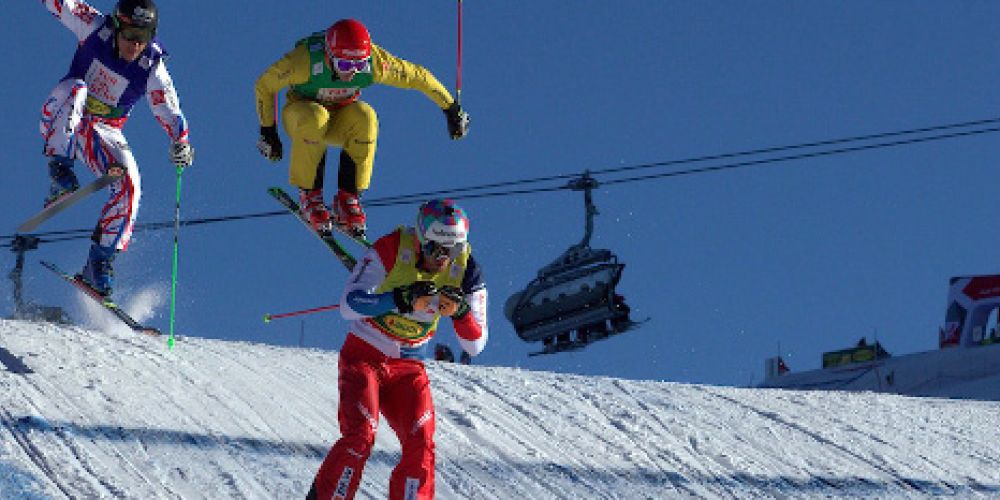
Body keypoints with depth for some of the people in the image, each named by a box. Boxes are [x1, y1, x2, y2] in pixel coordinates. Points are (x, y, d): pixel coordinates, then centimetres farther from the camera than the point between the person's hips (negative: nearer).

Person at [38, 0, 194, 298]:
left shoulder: (152, 67, -12)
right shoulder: (95, 28, -14)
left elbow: (170, 113, -8)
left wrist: (181, 142, -26)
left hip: (105, 134, 1)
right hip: (63, 122, -1)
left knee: (129, 182, -24)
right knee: (74, 90, -34)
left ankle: (99, 264, -19)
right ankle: (59, 176, -39)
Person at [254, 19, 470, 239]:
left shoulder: (375, 62, -26)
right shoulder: (306, 61, -32)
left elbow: (418, 76, -12)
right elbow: (264, 85, -16)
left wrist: (451, 109, -5)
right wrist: (268, 131, -14)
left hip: (340, 120, 2)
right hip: (301, 112, -2)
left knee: (365, 117, -33)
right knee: (315, 119, -38)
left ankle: (348, 196, -22)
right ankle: (309, 193, -20)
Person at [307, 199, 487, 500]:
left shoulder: (466, 270, -8)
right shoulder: (392, 249, -19)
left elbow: (475, 346, -6)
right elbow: (349, 304, -26)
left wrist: (461, 312, -27)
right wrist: (402, 299, -39)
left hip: (407, 366, 3)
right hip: (364, 356, -3)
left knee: (420, 446, -12)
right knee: (359, 438, -20)